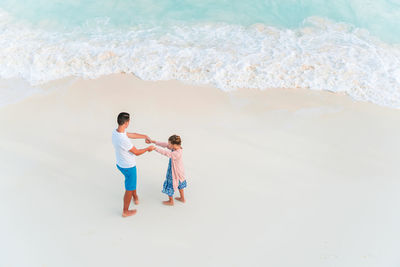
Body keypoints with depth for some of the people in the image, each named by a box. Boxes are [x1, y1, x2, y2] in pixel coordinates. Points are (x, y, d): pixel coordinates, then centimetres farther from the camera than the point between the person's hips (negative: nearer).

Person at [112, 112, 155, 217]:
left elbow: (132, 135, 9)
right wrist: (148, 148, -5)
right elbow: (137, 152, -22)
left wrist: (145, 136, 19)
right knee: (129, 189, 12)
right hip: (129, 167, -9)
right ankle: (125, 211, 30)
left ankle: (135, 198, 56)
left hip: (120, 164, 9)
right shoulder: (123, 140, -37)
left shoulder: (115, 132, -9)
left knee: (133, 179, 34)